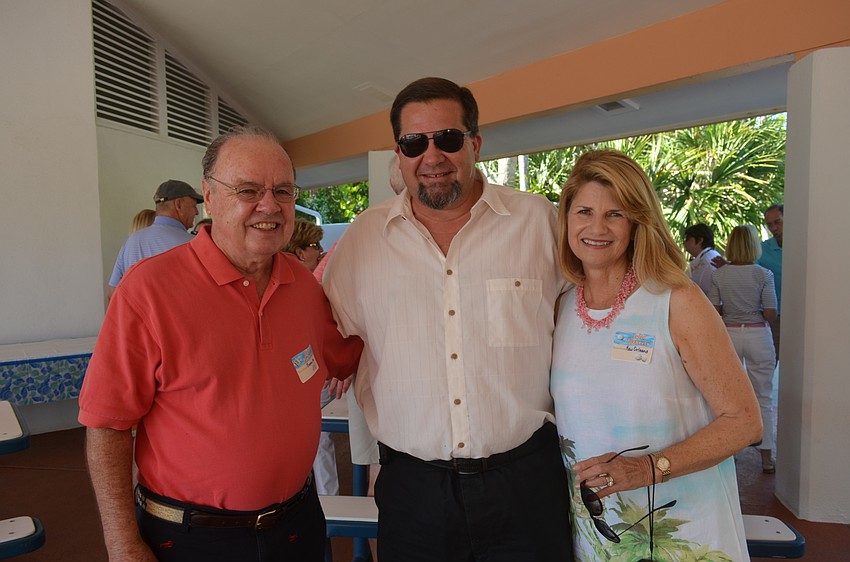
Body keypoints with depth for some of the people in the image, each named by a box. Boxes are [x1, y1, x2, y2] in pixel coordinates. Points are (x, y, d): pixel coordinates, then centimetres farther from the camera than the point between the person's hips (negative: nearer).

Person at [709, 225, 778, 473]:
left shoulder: (718, 275, -5)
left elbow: (714, 311, -5)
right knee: (763, 397, 8)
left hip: (729, 334, 2)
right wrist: (755, 311, 9)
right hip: (758, 335, -1)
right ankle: (767, 457, 12)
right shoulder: (763, 275, -9)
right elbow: (770, 314, -12)